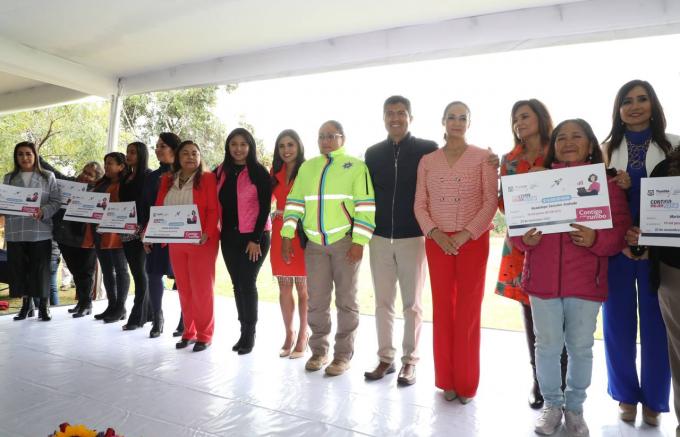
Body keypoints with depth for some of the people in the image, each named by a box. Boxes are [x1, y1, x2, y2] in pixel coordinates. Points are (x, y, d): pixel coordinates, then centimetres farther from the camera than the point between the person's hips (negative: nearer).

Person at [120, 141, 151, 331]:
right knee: (137, 272, 9)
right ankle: (146, 313, 17)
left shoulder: (148, 176, -4)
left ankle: (137, 316, 2)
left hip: (140, 230, -7)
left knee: (139, 272, -3)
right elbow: (122, 202, 20)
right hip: (127, 231, 7)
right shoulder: (126, 177, 19)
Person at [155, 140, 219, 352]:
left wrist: (207, 233, -23)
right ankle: (189, 332, 21)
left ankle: (204, 335, 10)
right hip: (175, 242, 5)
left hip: (201, 242, -5)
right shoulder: (167, 180, 13)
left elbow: (213, 210, -10)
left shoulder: (207, 178, -2)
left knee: (202, 288, -1)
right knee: (184, 289, 10)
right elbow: (158, 209, 12)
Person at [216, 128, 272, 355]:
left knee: (247, 284, -3)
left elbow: (265, 208, -9)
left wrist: (255, 239, -13)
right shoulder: (221, 172, 10)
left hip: (254, 236, -5)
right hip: (229, 237, 5)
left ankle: (249, 334, 11)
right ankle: (244, 332, 20)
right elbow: (217, 204, 16)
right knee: (237, 285, 9)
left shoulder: (259, 172, -5)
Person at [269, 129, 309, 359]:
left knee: (303, 289, 3)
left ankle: (303, 336, 15)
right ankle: (289, 334, 22)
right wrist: (277, 214, 4)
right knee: (284, 288, 9)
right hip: (280, 234, 5)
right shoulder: (276, 173, 14)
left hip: (302, 235, -5)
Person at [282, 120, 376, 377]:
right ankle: (319, 350, 23)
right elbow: (294, 203, 12)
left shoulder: (356, 166, 0)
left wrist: (359, 241, -13)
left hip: (345, 241, -3)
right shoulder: (307, 167, 14)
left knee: (346, 300, 4)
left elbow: (366, 206, -6)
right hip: (315, 243, 4)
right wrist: (287, 236, 3)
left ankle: (343, 355, 16)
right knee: (316, 300, 9)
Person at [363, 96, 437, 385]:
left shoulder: (427, 150, -2)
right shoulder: (373, 153, 9)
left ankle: (410, 361, 19)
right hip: (379, 238, 4)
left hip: (413, 238, -3)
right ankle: (385, 358, 23)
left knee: (411, 304, 6)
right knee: (383, 302, 10)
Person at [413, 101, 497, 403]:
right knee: (442, 309, 6)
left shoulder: (483, 157, 1)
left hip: (473, 241, -2)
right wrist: (435, 233, -10)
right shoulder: (427, 161, 8)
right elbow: (419, 204, 5)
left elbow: (491, 202, -5)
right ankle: (447, 380, 20)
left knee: (468, 310, 2)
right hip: (437, 242, 2)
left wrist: (466, 234, -14)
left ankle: (466, 382, 17)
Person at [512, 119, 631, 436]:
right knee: (547, 346, 8)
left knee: (581, 348, 11)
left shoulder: (606, 182, 2)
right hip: (542, 279, 1)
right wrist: (525, 238, -15)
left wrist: (596, 239, -22)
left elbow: (621, 230, -2)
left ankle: (575, 407, 32)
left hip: (586, 281, 0)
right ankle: (551, 404, 29)